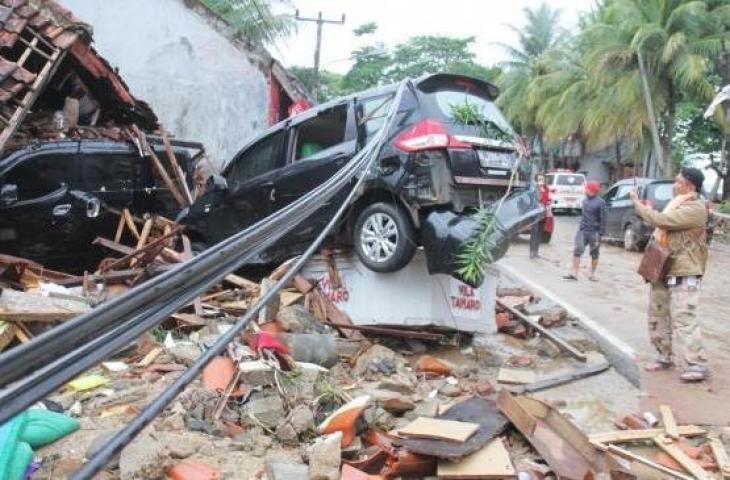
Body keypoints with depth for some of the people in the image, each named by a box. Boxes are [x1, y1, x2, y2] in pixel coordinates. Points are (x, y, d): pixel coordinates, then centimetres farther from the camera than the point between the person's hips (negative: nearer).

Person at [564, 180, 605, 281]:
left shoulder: (600, 202, -10)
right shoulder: (585, 200, 10)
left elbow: (603, 219, -10)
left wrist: (600, 234, -13)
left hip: (594, 232, -5)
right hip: (582, 231, 5)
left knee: (594, 254, 8)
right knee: (577, 251, -7)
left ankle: (592, 274, 19)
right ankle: (574, 273, -6)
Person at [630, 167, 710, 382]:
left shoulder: (695, 208, -15)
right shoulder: (677, 204, 15)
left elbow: (661, 220, -23)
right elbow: (662, 225, 26)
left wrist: (638, 204, -11)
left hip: (684, 275, -9)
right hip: (663, 271, 10)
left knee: (683, 320, -13)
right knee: (658, 316, 13)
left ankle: (696, 366, -10)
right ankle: (665, 356, 24)